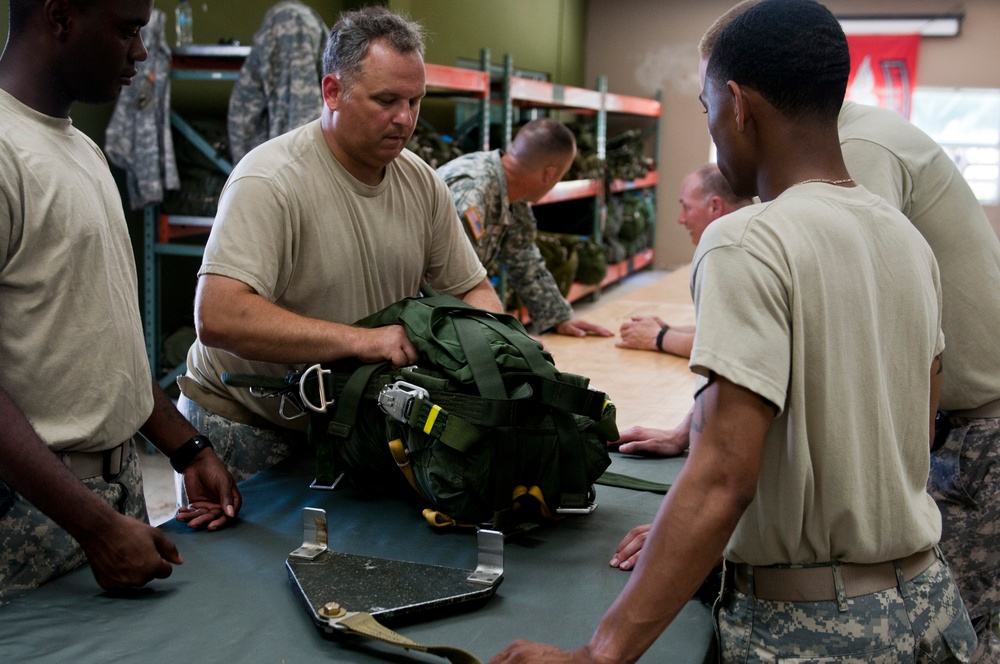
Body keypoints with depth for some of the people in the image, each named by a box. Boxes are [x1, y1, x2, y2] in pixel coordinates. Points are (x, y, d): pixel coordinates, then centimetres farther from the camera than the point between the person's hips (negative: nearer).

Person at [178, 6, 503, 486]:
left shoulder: (423, 182, -1)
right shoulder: (270, 181, -23)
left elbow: (472, 288, 9)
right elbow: (217, 317, -34)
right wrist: (362, 340, -35)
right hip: (242, 426, -5)